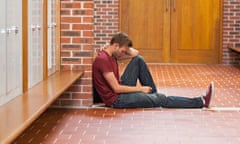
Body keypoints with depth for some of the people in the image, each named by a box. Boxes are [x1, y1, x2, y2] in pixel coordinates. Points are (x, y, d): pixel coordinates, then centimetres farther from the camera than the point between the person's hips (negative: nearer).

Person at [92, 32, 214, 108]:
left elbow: (135, 53, 12)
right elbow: (116, 88, -24)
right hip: (116, 99, -9)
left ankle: (152, 92, 11)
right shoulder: (103, 59, -23)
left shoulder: (111, 54, 6)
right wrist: (140, 89, -14)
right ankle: (201, 102, -1)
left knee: (138, 60, 4)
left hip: (121, 89, 9)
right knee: (161, 99, -7)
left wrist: (123, 46, -4)